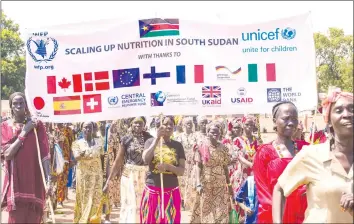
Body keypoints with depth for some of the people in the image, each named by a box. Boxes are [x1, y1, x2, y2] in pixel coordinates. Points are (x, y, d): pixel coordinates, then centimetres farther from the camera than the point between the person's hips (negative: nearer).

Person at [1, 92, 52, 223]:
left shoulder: (36, 124, 2)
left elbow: (45, 154, -4)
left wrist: (49, 178, -12)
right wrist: (24, 132, -10)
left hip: (34, 179, 0)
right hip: (15, 181, 0)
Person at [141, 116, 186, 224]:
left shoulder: (178, 145, 4)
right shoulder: (151, 141, 1)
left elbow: (181, 171, -1)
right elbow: (145, 159, -17)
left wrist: (168, 166, -20)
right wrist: (157, 138, -20)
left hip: (171, 193, 1)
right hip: (152, 191, -1)